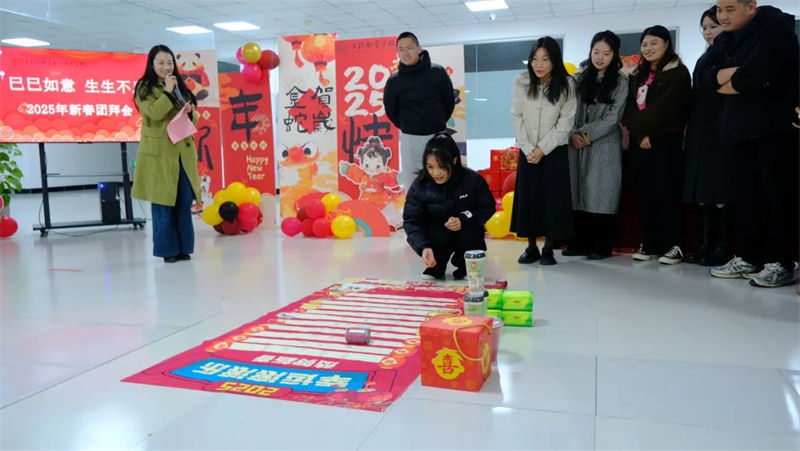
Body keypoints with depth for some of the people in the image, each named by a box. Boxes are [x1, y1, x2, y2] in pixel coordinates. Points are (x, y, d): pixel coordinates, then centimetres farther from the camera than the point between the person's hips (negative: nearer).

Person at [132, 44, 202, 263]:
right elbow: (155, 113, -16)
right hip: (159, 153, -5)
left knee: (185, 202, 5)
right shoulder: (145, 88, 1)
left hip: (183, 152, 5)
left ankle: (183, 247, 14)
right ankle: (168, 249, 7)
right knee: (163, 204, -2)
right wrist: (167, 91, -15)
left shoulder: (180, 87, 19)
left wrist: (191, 112, -3)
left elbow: (193, 119, 18)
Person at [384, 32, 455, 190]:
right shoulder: (394, 81, -5)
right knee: (411, 182, 4)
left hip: (438, 136, 0)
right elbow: (391, 110, 8)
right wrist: (406, 127, 11)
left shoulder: (438, 72, -7)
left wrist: (438, 123, 10)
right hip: (410, 138, 0)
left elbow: (449, 101, 4)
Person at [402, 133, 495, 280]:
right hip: (437, 236, 0)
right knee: (437, 235, -32)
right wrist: (424, 247, -40)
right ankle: (435, 267, 1)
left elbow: (488, 208, -7)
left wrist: (463, 220, -26)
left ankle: (465, 265, 3)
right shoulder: (419, 186, -19)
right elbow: (412, 221, -21)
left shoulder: (473, 180, -18)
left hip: (467, 233, 0)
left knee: (467, 237, -32)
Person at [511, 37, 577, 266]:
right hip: (527, 151, 2)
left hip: (554, 151, -2)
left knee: (553, 199, -2)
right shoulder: (521, 82, -3)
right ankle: (531, 247, 14)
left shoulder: (567, 84, -8)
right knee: (527, 198, 3)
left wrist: (543, 148, -14)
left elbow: (566, 121, -8)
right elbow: (516, 116, -2)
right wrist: (527, 148, -10)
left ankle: (548, 249, 9)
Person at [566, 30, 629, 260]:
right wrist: (573, 134, -10)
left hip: (605, 146, -3)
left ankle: (603, 245, 2)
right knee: (578, 192, 2)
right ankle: (581, 242, 9)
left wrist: (588, 134, -12)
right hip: (577, 145, 3)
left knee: (602, 194, -5)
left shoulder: (620, 82, 3)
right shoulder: (580, 78, 12)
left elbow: (613, 117, -5)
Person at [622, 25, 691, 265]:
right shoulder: (637, 75, 20)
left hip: (666, 142, -6)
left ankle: (673, 246, -2)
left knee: (666, 193, -8)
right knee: (645, 194, 4)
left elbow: (664, 108, -12)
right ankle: (650, 244, 10)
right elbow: (629, 108, 8)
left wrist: (642, 129, -9)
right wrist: (638, 134, -7)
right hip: (639, 143, 6)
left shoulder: (678, 73, 1)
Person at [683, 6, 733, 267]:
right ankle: (708, 246, 9)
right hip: (701, 135, 7)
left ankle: (725, 249, -4)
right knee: (704, 192, 5)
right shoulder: (703, 60, 21)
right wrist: (692, 132, 13)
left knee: (721, 192, -8)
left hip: (723, 133, -7)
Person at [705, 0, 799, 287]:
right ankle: (749, 257, 15)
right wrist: (738, 74, -13)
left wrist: (726, 83, -4)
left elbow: (756, 75, -21)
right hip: (743, 127, 8)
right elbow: (709, 75, 6)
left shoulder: (775, 27, -9)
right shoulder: (726, 39, 15)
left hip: (775, 127, -7)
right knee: (746, 194, 8)